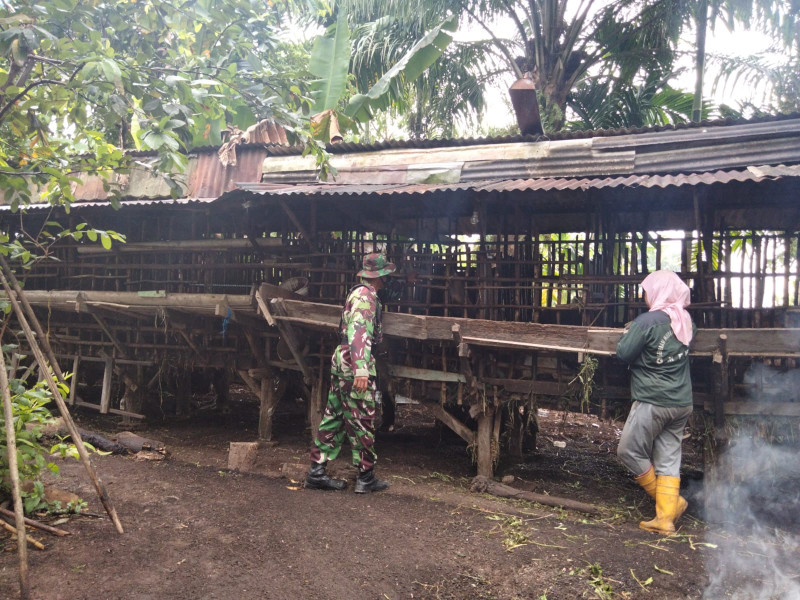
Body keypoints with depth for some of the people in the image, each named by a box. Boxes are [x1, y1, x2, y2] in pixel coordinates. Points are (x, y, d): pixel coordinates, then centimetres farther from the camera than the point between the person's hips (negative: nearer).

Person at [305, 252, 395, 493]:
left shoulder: (359, 293, 17)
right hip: (354, 363, -10)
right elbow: (358, 332, -24)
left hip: (342, 359, 10)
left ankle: (317, 471, 15)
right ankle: (366, 477, 8)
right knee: (362, 420, -2)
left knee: (335, 417, 11)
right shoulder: (366, 296, -13)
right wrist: (361, 370, -30)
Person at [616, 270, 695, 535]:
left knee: (629, 451, 8)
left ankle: (672, 504, 12)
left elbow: (623, 353, -13)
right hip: (682, 403, 7)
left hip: (652, 402, -7)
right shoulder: (686, 319, 4)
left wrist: (627, 333, 6)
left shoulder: (647, 321, -16)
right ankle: (666, 518, 12)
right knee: (669, 458, 11)